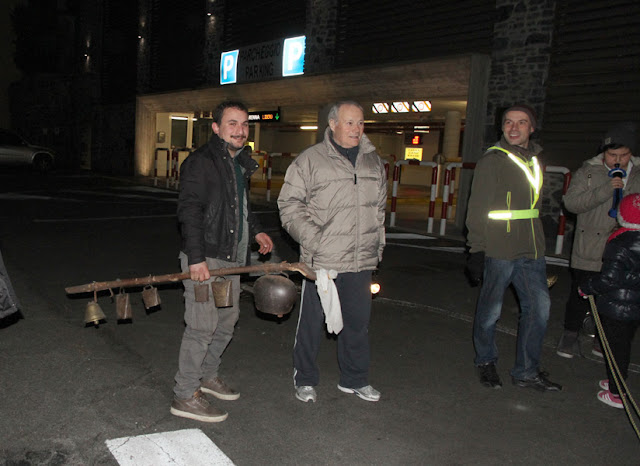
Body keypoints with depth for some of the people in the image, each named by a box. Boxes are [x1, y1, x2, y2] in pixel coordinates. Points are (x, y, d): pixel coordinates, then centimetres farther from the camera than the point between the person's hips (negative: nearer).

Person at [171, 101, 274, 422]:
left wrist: (255, 230, 24)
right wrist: (196, 258, -25)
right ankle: (185, 396, 6)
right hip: (204, 259, -9)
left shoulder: (239, 162, 17)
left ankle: (207, 375, 36)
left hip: (231, 257, 9)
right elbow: (189, 211, -19)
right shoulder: (201, 162, -12)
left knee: (228, 319, 17)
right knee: (203, 326, -7)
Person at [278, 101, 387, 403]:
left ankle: (354, 379, 33)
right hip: (321, 261, -5)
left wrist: (377, 244, 17)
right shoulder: (310, 160, -5)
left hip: (361, 262, 5)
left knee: (358, 321, 15)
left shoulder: (373, 161, 12)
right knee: (311, 322, 7)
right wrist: (312, 237, -14)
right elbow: (289, 204, -4)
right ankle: (305, 380, 26)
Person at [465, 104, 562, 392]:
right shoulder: (492, 161, -6)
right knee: (490, 310, 5)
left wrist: (537, 244, 19)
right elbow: (477, 209, -9)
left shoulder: (534, 159, 15)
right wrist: (476, 250, -13)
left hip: (531, 252, 7)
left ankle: (526, 372, 21)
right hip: (499, 251, -6)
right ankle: (486, 362, 27)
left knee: (539, 306, 7)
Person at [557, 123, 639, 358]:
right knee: (581, 295, 5)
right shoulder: (588, 172, -1)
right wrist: (605, 190, -21)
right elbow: (571, 202, -14)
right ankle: (570, 335, 22)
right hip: (589, 250, -2)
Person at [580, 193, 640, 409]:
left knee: (616, 347, 4)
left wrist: (586, 288, -9)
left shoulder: (620, 243, -22)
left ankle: (617, 394, 13)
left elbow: (609, 278, -23)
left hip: (615, 308, -7)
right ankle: (616, 381, 37)